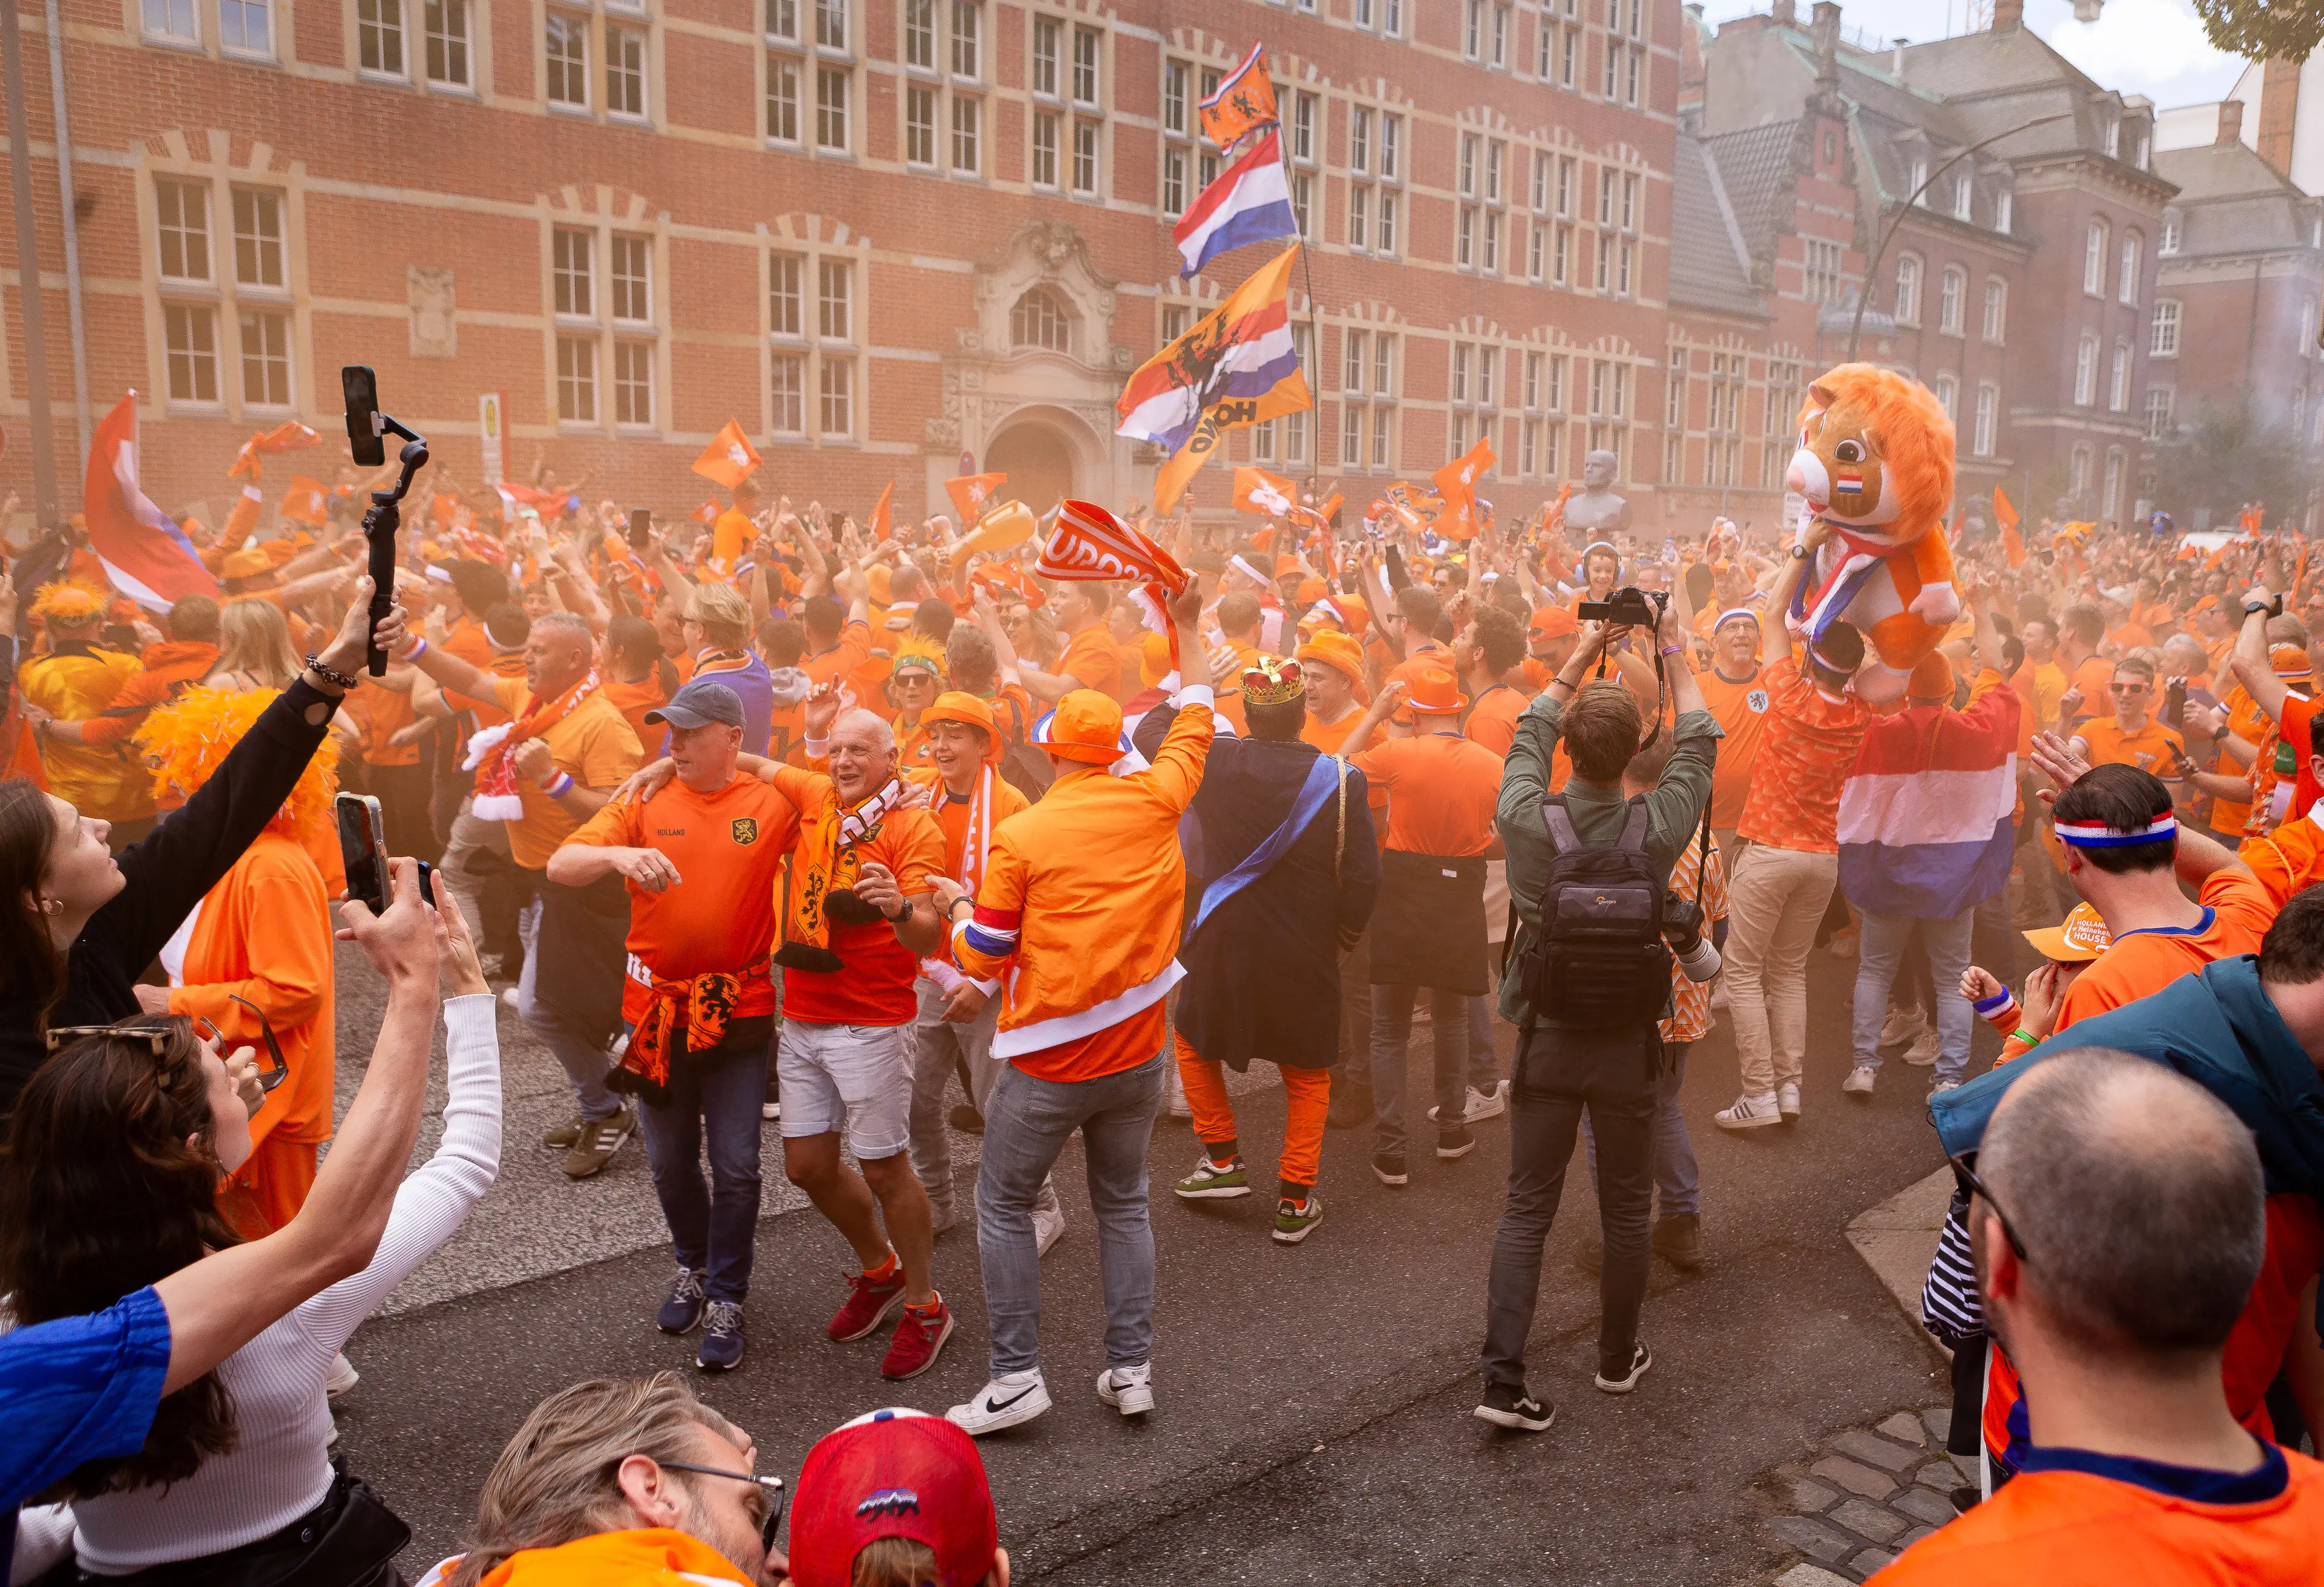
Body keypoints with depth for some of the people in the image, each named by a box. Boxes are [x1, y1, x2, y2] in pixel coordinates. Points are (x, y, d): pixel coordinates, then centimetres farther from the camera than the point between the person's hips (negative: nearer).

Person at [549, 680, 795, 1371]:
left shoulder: (772, 805, -4)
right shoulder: (645, 802, -1)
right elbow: (560, 865, -9)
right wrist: (619, 855, -30)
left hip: (738, 1011, -2)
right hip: (656, 1009, 2)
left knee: (736, 1165, 2)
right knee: (670, 1159, 16)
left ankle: (726, 1300, 19)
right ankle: (694, 1264, 40)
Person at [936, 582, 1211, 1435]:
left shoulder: (1021, 837, -12)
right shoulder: (1153, 801, -4)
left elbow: (983, 960, -6)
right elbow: (1194, 726, 16)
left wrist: (956, 903, 14)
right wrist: (1187, 627, 26)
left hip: (1050, 1062, -4)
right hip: (1138, 1052, 4)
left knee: (1003, 1205, 13)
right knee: (1124, 1206, 18)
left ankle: (1015, 1376, 13)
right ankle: (1131, 1370, 21)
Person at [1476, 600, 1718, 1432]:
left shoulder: (1528, 820, -16)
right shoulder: (1658, 827, -16)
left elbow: (1531, 732, 5)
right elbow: (1698, 741, 3)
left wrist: (1582, 657, 15)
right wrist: (1675, 657, 15)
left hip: (1546, 1040, 0)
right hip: (1629, 1045, 0)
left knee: (1527, 1209, 7)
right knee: (1625, 1210, 16)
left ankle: (1503, 1381, 4)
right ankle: (1618, 1357, 33)